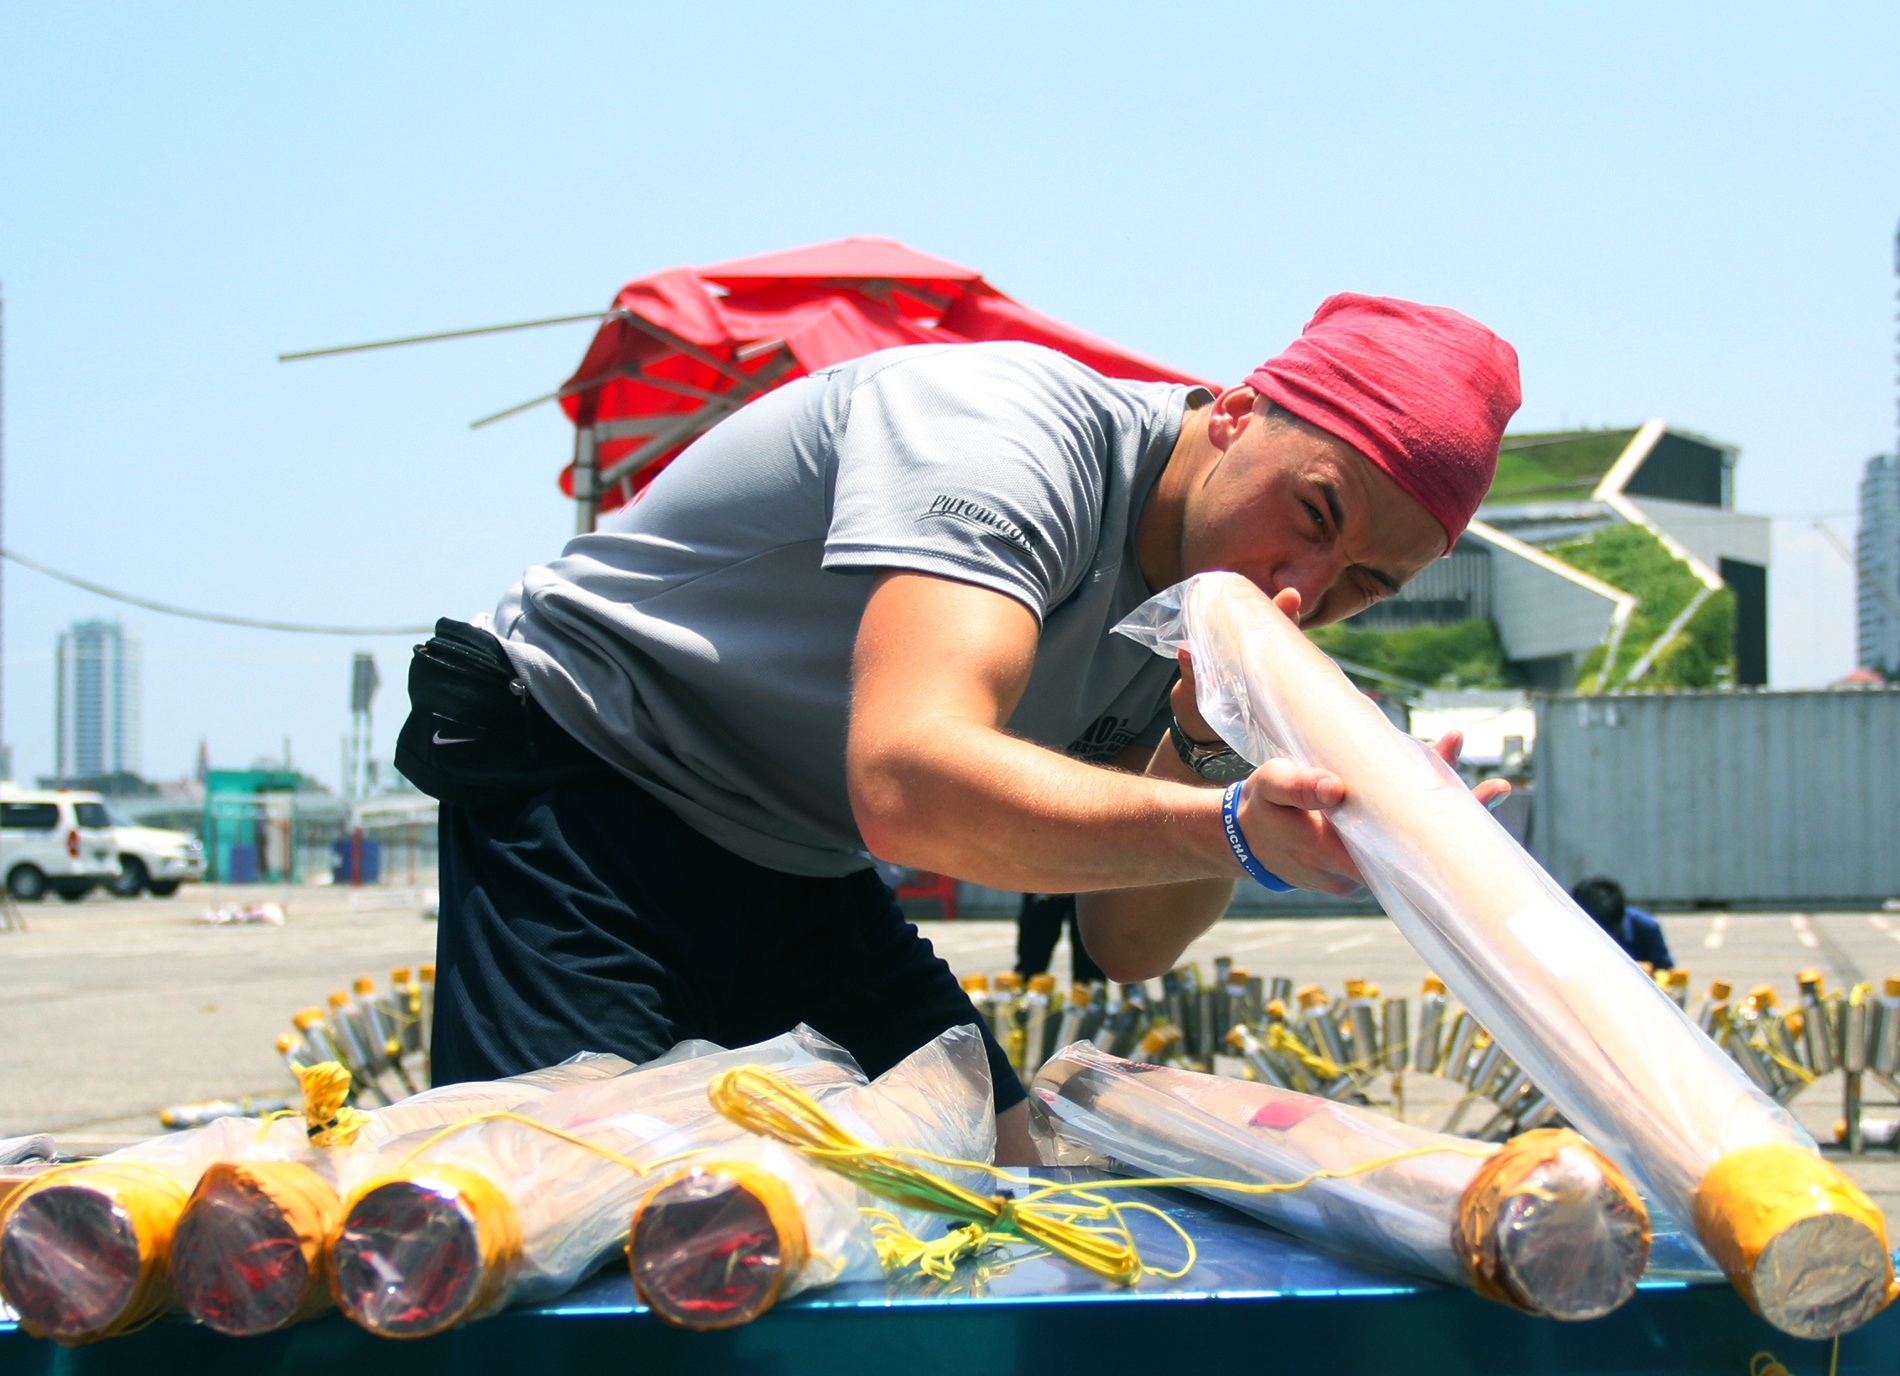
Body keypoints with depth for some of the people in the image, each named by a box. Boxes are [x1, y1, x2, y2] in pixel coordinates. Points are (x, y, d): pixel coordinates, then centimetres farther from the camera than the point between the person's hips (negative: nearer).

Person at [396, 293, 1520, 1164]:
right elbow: (907, 782, -44)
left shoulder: (1202, 597, -1)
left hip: (801, 876, 8)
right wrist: (1230, 825, -55)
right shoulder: (1014, 429, -28)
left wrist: (1200, 748, -20)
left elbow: (1127, 944, -2)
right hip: (587, 796, -8)